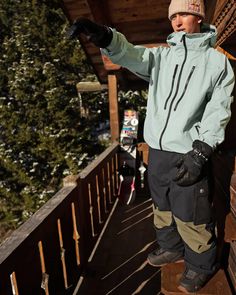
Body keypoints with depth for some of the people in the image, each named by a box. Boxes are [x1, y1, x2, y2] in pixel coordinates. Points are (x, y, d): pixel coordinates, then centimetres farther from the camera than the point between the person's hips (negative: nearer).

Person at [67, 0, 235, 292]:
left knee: (191, 216, 5)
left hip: (188, 154, -4)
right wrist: (104, 36, -27)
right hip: (157, 151, 5)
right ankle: (170, 248, 43)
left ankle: (200, 265, 32)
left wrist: (200, 153, -16)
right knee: (162, 207, 19)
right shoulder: (161, 55, 12)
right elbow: (130, 54, -6)